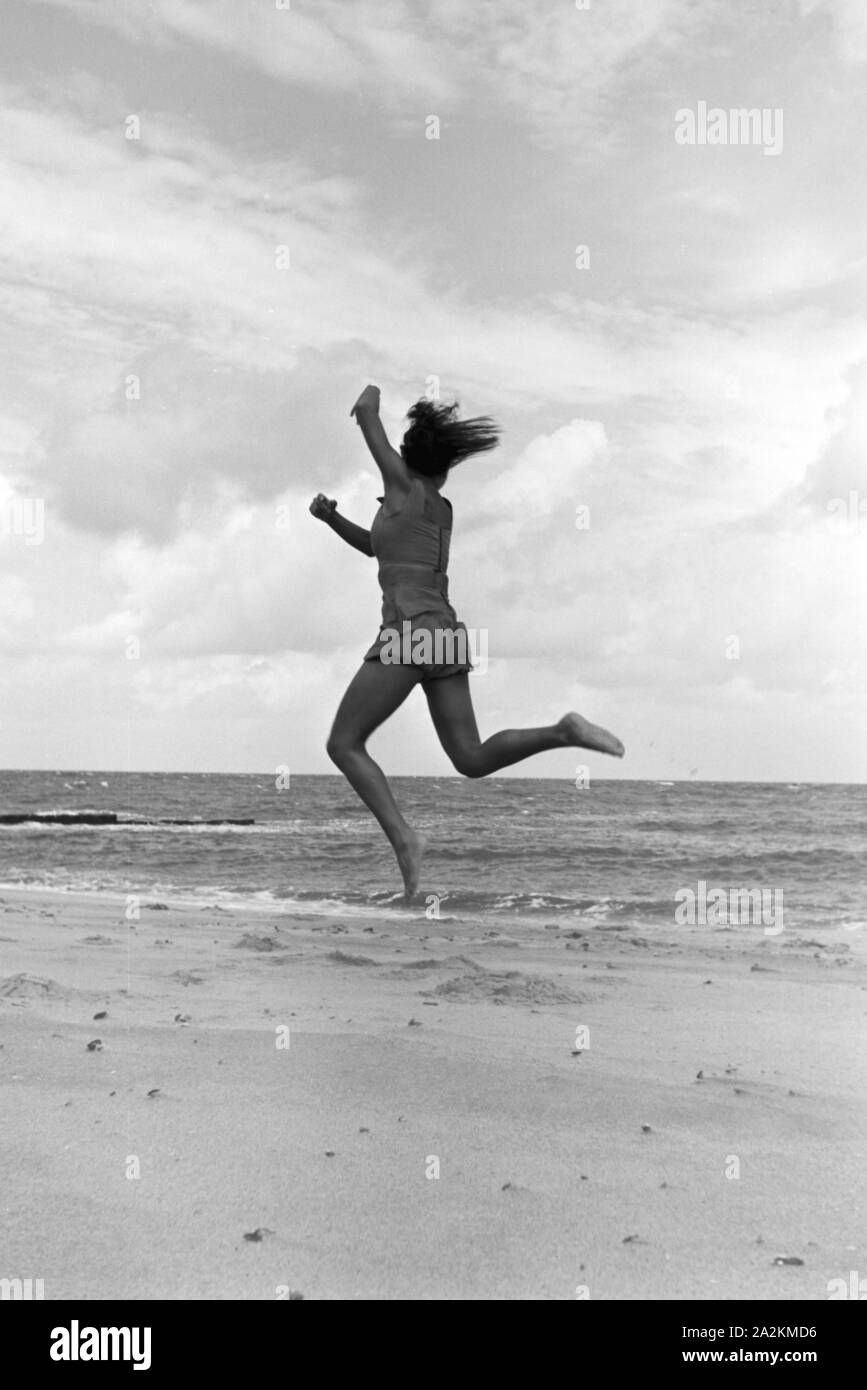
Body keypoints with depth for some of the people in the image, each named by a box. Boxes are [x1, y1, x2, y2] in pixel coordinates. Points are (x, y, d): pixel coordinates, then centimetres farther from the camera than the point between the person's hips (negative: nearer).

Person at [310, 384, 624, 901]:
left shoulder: (405, 485, 1)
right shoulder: (444, 508, 23)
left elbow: (365, 412, 11)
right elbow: (376, 546, 33)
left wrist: (372, 391, 33)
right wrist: (332, 517, 20)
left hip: (409, 634, -7)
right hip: (445, 634, 7)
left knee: (344, 746, 0)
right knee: (473, 760, 7)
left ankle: (403, 836, -17)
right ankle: (563, 731, -12)